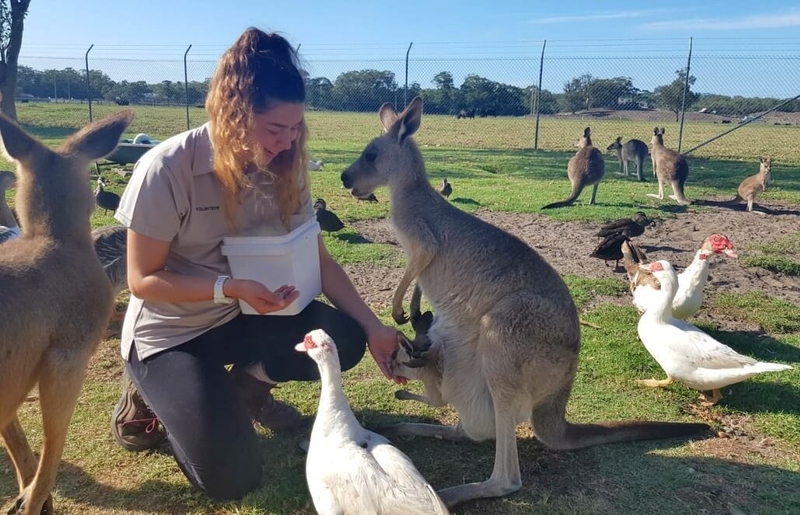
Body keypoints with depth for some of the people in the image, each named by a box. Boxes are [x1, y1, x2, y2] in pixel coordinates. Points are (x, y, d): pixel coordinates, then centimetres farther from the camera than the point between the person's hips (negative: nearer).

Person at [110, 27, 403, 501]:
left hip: (242, 315, 5)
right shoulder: (168, 169, -25)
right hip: (168, 333, -5)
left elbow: (317, 259, -5)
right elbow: (143, 280, -18)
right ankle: (151, 394, 13)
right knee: (231, 476, -15)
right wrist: (230, 287, -31)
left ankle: (245, 384, 10)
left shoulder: (284, 167, -10)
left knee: (345, 338, -19)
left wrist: (372, 327, -14)